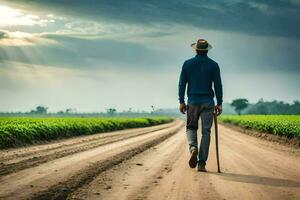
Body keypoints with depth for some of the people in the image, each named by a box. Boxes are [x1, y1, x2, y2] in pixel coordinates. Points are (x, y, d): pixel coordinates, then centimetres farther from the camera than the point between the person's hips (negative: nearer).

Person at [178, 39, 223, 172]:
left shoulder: (187, 64, 2)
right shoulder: (213, 65, 0)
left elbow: (182, 83, 0)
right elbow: (218, 85, -2)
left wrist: (181, 101, 5)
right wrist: (219, 103, 2)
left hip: (192, 102, 1)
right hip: (208, 103, -1)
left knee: (191, 128, 17)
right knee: (206, 132, 2)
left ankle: (193, 148, -13)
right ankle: (201, 163, -3)